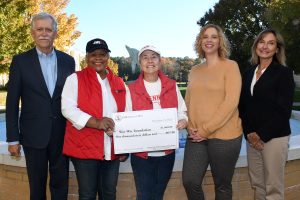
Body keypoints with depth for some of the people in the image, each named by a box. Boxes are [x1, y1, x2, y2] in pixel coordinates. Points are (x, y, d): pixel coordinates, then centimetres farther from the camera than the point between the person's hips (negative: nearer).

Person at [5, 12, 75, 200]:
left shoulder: (68, 61, 4)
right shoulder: (20, 61, -1)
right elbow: (12, 103, -2)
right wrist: (13, 138, -4)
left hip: (62, 134, 2)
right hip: (34, 135, -1)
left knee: (61, 184, 13)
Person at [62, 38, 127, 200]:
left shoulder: (119, 83, 11)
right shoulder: (75, 79, -2)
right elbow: (68, 109, -12)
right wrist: (96, 122, -24)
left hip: (112, 150, 4)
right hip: (84, 148, -4)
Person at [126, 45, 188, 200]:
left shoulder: (172, 86, 4)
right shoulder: (132, 89, -2)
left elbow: (182, 111, 8)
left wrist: (183, 120, -14)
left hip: (167, 151, 2)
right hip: (141, 153, -2)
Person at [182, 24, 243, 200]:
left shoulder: (230, 66, -4)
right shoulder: (195, 71, 12)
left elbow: (231, 102, -13)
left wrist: (206, 129, -15)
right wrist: (191, 126, -3)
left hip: (224, 136, -4)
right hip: (196, 137, 4)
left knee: (222, 185, 9)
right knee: (190, 181, -1)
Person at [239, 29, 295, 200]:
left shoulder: (284, 73, -4)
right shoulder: (248, 73, 11)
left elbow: (284, 110, -11)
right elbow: (243, 106, 10)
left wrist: (262, 135, -13)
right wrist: (248, 132, -3)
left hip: (274, 137, -5)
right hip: (252, 137, 5)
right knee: (257, 184, 11)